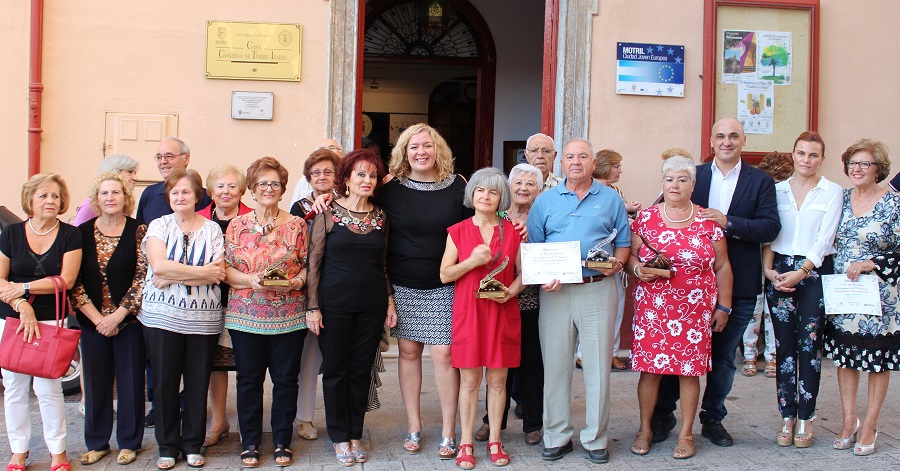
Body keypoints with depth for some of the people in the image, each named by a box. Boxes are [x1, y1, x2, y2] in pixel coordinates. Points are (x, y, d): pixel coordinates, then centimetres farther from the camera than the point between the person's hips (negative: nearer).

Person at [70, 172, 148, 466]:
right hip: (92, 321, 2)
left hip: (129, 320, -2)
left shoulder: (138, 231, -4)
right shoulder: (82, 232, 3)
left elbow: (143, 278, -8)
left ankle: (129, 442, 20)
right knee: (95, 380, 9)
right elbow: (73, 280, 0)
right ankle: (97, 442, 23)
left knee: (130, 380, 5)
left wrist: (118, 315, -13)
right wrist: (95, 316, -8)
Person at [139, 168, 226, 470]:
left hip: (203, 318, 0)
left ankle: (193, 445, 20)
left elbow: (218, 273, -7)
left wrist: (174, 276, -14)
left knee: (198, 384, 5)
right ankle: (168, 447, 18)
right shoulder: (159, 226, 5)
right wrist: (202, 271, -11)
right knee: (164, 383, 5)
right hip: (162, 317, 0)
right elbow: (158, 265, -11)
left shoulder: (212, 229, 6)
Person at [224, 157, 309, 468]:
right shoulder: (237, 225, 7)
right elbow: (225, 268, 3)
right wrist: (250, 280, -14)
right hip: (245, 315, 1)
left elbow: (309, 265, 5)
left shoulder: (297, 225, 5)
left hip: (288, 316, 0)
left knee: (286, 379, 4)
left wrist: (297, 281, -14)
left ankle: (282, 442, 19)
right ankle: (250, 443, 20)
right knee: (248, 379, 6)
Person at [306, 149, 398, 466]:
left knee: (362, 371, 9)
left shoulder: (381, 217, 7)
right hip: (335, 304, -3)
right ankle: (340, 438, 19)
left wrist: (389, 301, 8)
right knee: (336, 370, 6)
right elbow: (314, 260, -3)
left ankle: (355, 434, 22)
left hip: (372, 306, 3)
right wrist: (313, 306, -7)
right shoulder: (329, 213, -3)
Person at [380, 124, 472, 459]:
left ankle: (448, 432, 9)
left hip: (444, 287, -1)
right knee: (408, 352, 8)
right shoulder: (391, 190, 2)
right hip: (403, 287, 1)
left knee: (444, 354, -4)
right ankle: (414, 427, 21)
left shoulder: (457, 187, 0)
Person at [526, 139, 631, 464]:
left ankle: (596, 438, 13)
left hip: (599, 289, -1)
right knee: (555, 365, 4)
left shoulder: (611, 199, 10)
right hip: (555, 291, 1)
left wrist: (617, 262, -9)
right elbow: (532, 247, 9)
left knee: (598, 366, 2)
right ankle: (557, 436, 15)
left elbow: (624, 242, 11)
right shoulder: (546, 200, 11)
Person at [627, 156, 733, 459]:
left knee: (689, 369, 4)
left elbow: (722, 267, 6)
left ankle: (686, 434, 18)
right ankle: (645, 430, 18)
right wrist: (638, 269, -13)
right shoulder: (645, 218, 5)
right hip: (652, 307, 0)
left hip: (695, 309, 0)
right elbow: (630, 256, 9)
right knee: (650, 368, 2)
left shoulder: (708, 221, 3)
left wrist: (724, 307, 4)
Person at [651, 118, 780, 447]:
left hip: (738, 284, 0)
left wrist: (728, 222, -21)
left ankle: (713, 419, 25)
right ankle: (663, 413, 21)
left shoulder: (761, 181, 2)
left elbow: (771, 227, -9)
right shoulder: (694, 175, 5)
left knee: (723, 355, 11)